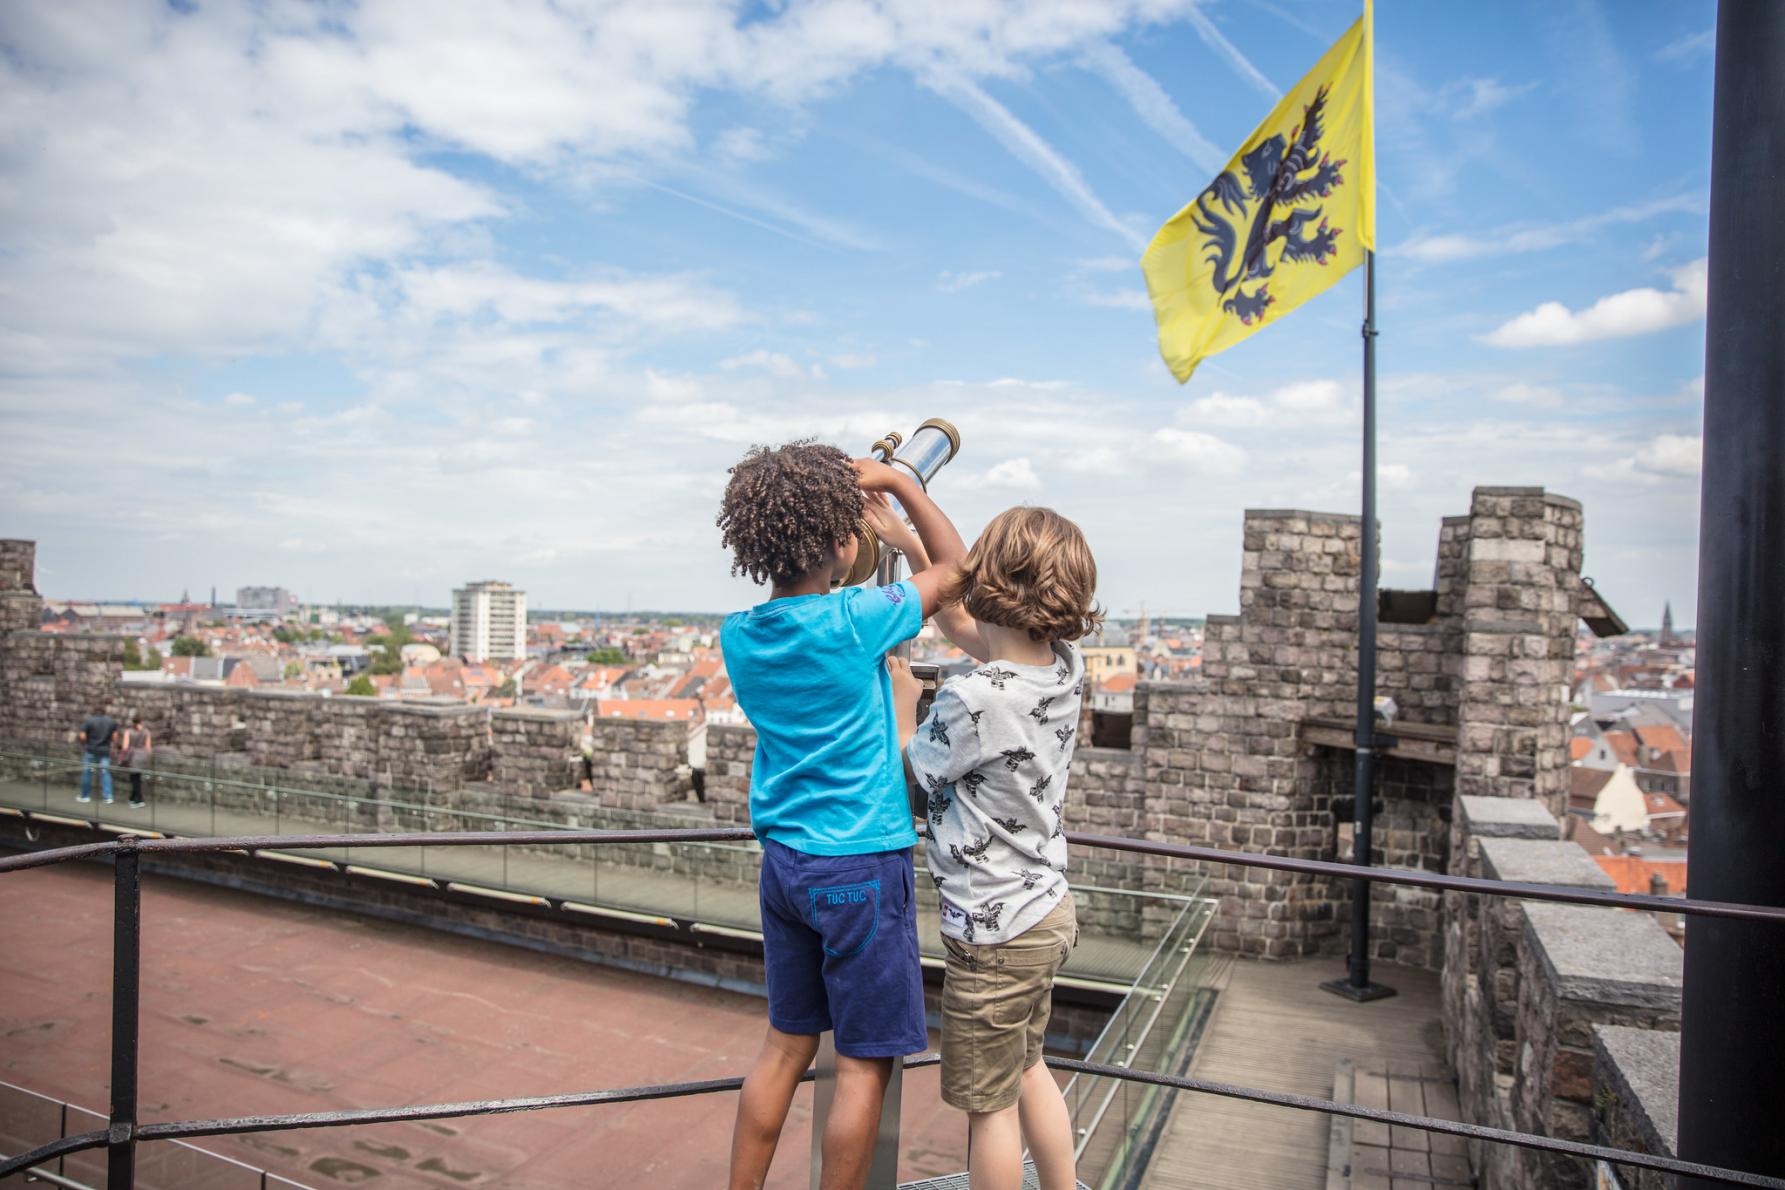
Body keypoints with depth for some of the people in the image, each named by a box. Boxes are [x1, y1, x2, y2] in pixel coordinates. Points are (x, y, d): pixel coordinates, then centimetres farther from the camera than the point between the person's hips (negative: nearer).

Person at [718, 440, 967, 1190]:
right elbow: (955, 566, -2)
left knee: (786, 1042, 20)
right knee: (864, 1063, 9)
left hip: (784, 863, 7)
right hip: (861, 867, -7)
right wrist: (897, 482, 8)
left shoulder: (738, 637, -1)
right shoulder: (854, 621, -18)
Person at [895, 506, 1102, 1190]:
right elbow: (960, 623, 10)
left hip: (994, 934, -8)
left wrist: (900, 704, 5)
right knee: (1027, 1070, 28)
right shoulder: (1065, 665, -7)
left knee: (989, 1104, 12)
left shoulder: (973, 699, -29)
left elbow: (908, 784, -10)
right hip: (1046, 910, 8)